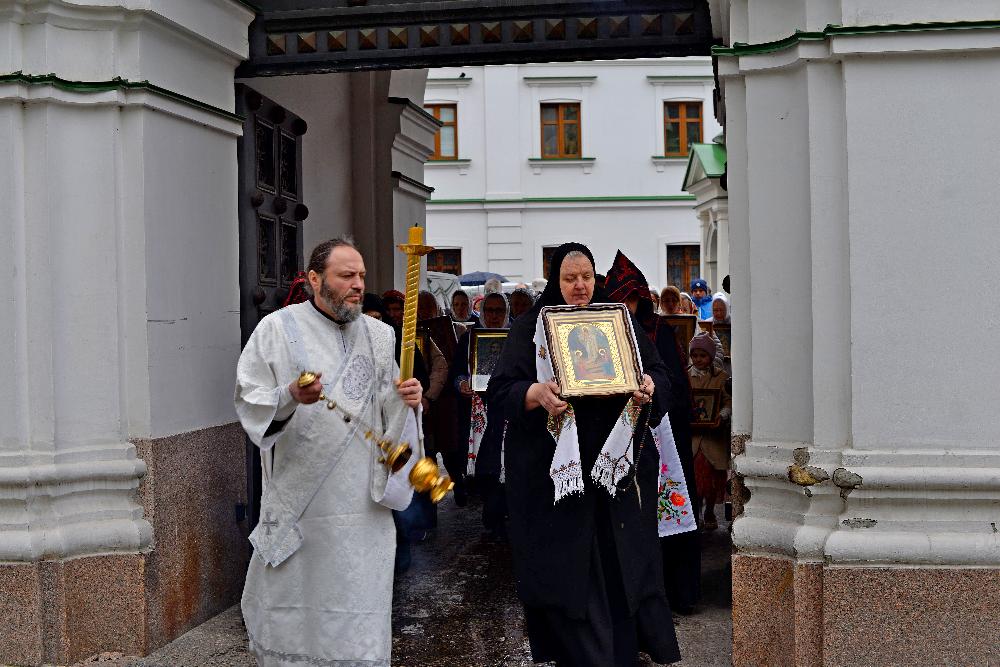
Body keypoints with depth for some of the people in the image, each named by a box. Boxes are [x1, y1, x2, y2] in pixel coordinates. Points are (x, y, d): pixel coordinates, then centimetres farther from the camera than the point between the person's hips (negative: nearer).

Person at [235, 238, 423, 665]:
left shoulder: (379, 336, 10)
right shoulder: (278, 329, 0)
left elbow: (390, 412, 12)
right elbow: (248, 401, -4)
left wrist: (407, 400, -10)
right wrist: (290, 396, -22)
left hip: (362, 501, 2)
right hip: (299, 497, -2)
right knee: (291, 593, 6)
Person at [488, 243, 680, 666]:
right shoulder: (530, 328, 4)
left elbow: (657, 369, 11)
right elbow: (501, 388, -4)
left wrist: (649, 384, -13)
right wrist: (537, 393, -24)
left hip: (615, 463, 2)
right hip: (556, 467, -2)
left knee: (621, 559, 2)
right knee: (567, 564, -1)